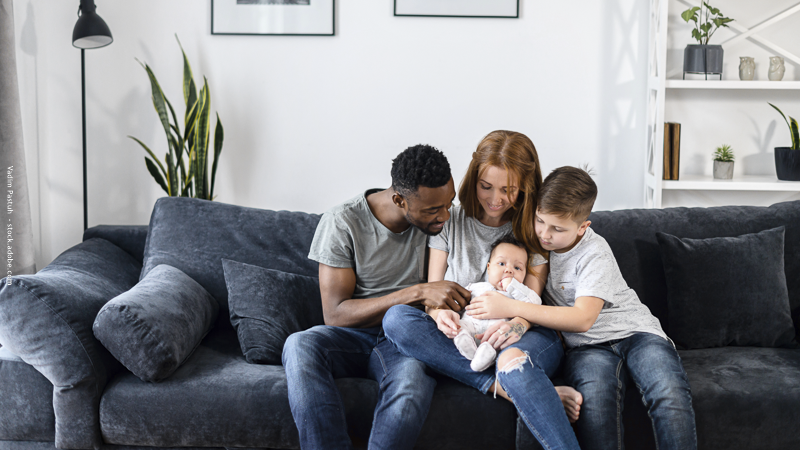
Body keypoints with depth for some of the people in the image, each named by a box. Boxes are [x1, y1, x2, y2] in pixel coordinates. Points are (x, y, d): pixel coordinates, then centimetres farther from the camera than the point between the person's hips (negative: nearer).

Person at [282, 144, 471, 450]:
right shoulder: (342, 223, -11)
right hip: (351, 336, 0)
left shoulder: (439, 218, -1)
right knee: (299, 346, -35)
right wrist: (417, 293, -22)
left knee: (413, 384, -36)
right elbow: (335, 314, -14)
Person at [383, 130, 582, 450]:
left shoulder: (535, 231, 7)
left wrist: (519, 324, -23)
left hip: (514, 338, -2)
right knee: (395, 318, -29)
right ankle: (500, 386, -36)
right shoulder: (450, 222, 10)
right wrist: (439, 313, -17)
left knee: (514, 360, -42)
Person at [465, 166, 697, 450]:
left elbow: (583, 318, -22)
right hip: (587, 345, 2)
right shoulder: (539, 242, 4)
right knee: (595, 398, -35)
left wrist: (509, 308, -25)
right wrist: (517, 322, -4)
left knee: (670, 395, -34)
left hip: (634, 331, -2)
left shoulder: (595, 253, -11)